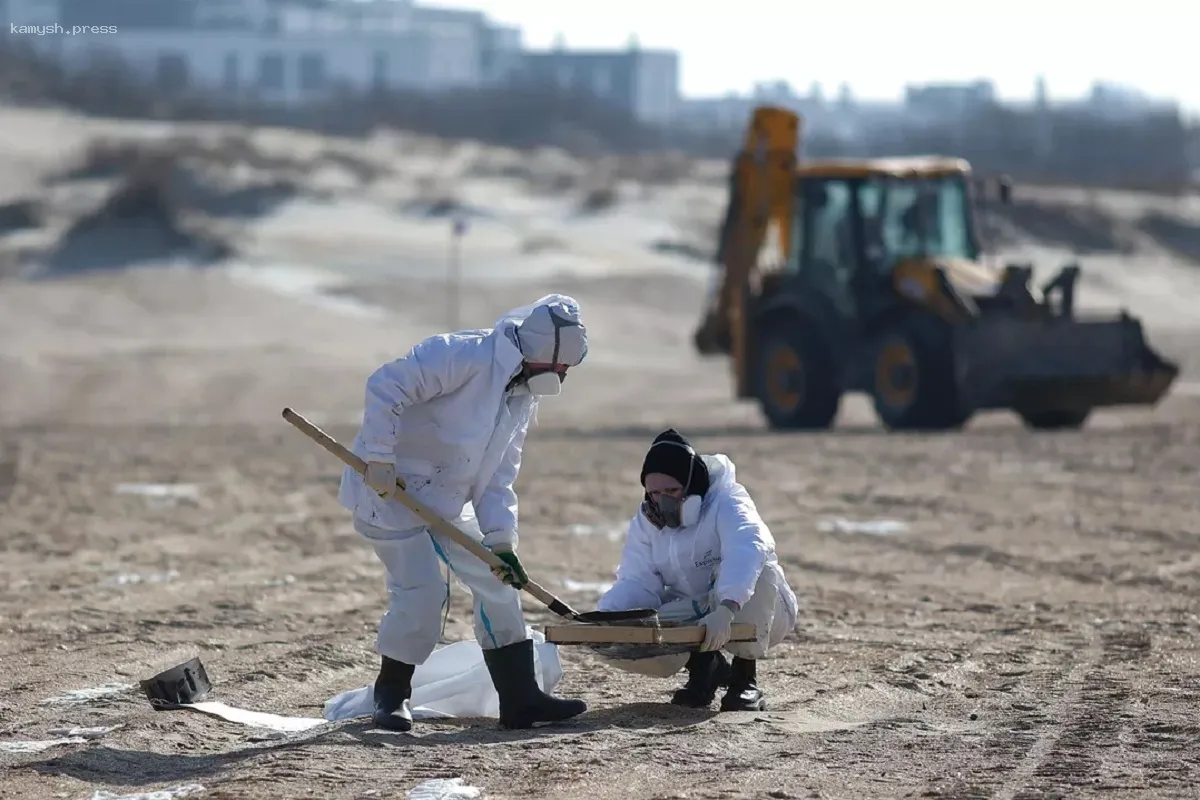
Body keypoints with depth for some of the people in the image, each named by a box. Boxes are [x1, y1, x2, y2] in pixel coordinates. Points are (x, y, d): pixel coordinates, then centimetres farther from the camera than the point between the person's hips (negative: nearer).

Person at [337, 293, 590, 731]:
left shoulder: (524, 398, 6)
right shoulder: (465, 355, -23)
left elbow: (498, 478, 8)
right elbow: (385, 386, -27)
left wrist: (501, 539, -3)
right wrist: (379, 460, -29)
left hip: (446, 499, 9)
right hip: (389, 487, -9)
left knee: (497, 582, 4)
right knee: (422, 592, -13)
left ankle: (520, 697, 10)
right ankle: (392, 694, 9)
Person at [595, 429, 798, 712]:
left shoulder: (727, 503, -22)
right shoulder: (646, 521, -2)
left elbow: (747, 550, -43)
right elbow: (637, 582, -11)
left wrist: (726, 609, -61)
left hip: (752, 615, -4)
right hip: (693, 617, 4)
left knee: (757, 571, -39)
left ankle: (745, 678, -19)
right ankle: (703, 665, 4)